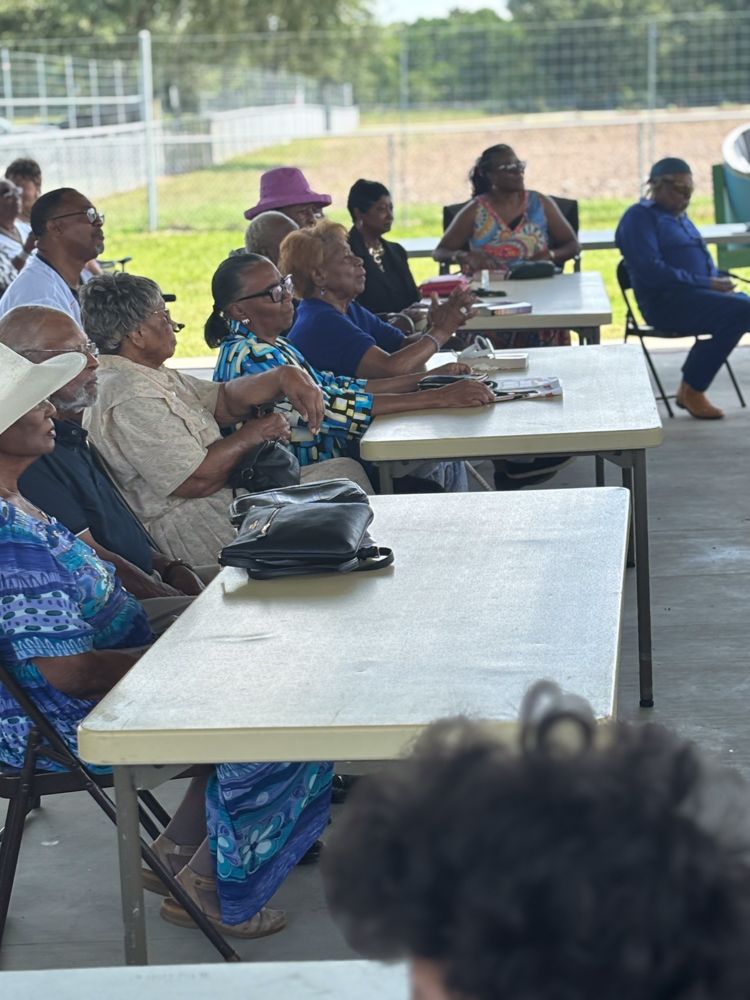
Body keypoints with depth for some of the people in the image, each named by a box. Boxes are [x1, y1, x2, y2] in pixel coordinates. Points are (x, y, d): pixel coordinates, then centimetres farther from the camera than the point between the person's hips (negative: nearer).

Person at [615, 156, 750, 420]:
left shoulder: (680, 216, 25)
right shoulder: (640, 217, -3)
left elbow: (703, 258, 27)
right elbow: (650, 270, -17)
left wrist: (719, 281, 2)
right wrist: (706, 284, -19)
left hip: (697, 294, 9)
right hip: (666, 301, -9)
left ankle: (691, 387, -6)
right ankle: (692, 390, -14)